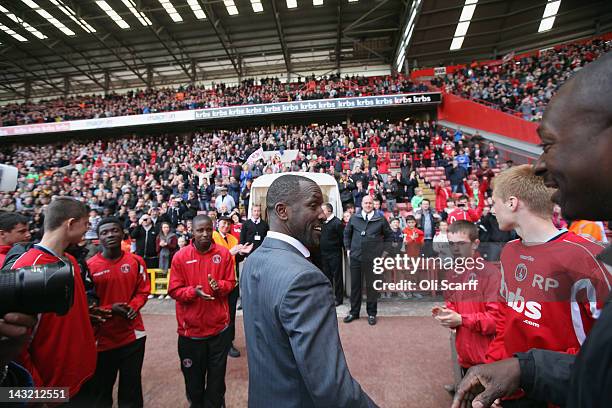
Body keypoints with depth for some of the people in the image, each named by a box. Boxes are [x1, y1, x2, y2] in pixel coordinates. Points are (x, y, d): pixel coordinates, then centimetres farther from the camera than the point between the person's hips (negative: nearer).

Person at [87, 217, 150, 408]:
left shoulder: (136, 261, -3)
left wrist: (134, 306, -14)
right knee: (101, 388, 18)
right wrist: (109, 309, -17)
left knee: (132, 386, 14)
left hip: (133, 335, 1)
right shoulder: (90, 266, -9)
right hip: (102, 337, -1)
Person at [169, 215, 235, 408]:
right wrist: (194, 291, -24)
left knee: (217, 376, 17)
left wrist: (219, 285, -21)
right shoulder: (180, 256, -8)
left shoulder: (224, 254, -6)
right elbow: (174, 290, -6)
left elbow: (231, 282, 0)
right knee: (193, 377, 20)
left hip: (219, 327, 1)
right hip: (191, 328, 0)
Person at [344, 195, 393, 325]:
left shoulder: (381, 219, -2)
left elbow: (388, 236, 8)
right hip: (355, 256, 2)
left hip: (372, 258, -2)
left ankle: (371, 313, 25)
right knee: (355, 285, 11)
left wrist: (383, 251, 2)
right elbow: (347, 233, 14)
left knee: (371, 285, 9)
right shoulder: (354, 218, 2)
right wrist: (348, 248, 8)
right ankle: (354, 312, 26)